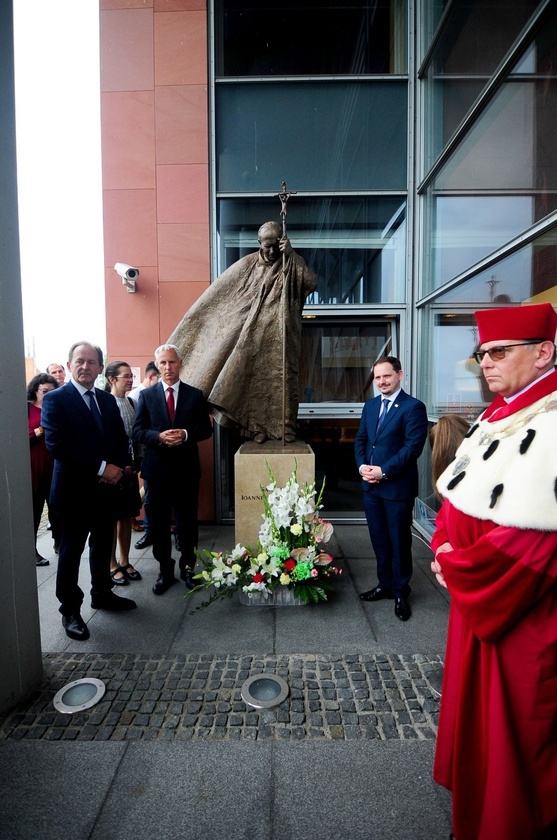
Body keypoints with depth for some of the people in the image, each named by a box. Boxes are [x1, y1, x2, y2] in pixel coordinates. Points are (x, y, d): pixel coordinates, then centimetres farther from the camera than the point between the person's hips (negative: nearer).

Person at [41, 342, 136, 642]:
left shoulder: (108, 400, 9)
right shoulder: (55, 399, -10)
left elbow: (121, 438, 10)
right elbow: (56, 443, -20)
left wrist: (117, 466, -10)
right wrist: (100, 468, -21)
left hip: (106, 487, 6)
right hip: (74, 490, -6)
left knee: (103, 545, 20)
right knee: (71, 551, 8)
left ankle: (102, 594, 39)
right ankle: (70, 610, 25)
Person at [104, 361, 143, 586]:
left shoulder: (131, 402, 8)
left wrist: (136, 464, 5)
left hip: (130, 469, 6)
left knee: (127, 517, 13)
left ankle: (125, 562, 26)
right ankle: (112, 566, 19)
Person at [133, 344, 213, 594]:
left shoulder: (195, 395, 4)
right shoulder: (146, 395, 3)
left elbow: (206, 429, 2)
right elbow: (138, 431, -1)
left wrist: (186, 434, -17)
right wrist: (160, 436, -20)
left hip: (186, 467, 0)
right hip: (157, 467, 0)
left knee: (187, 520, 10)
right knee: (159, 521, 9)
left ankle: (188, 567, 28)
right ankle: (165, 570, 25)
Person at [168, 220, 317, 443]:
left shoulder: (292, 263, 4)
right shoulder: (248, 264, 3)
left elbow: (312, 283, -14)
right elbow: (219, 291, 5)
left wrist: (292, 255, -17)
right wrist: (193, 316, 5)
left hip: (282, 336, 0)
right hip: (254, 334, 1)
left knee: (283, 379, 0)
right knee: (255, 379, 0)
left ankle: (285, 427, 9)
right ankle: (257, 427, 9)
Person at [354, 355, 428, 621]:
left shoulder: (413, 407, -10)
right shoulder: (370, 405, 12)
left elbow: (413, 446, -17)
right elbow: (360, 439, 14)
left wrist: (383, 471, -19)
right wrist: (362, 465, -4)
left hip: (398, 487, -6)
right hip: (371, 486, 6)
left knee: (399, 542, 8)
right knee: (379, 539, 17)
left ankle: (401, 593, 26)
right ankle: (385, 584, 34)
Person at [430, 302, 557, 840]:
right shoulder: (497, 417, 5)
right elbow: (457, 495, 11)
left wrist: (456, 567, -15)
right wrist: (445, 548, -2)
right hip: (475, 593, 9)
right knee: (473, 704, 25)